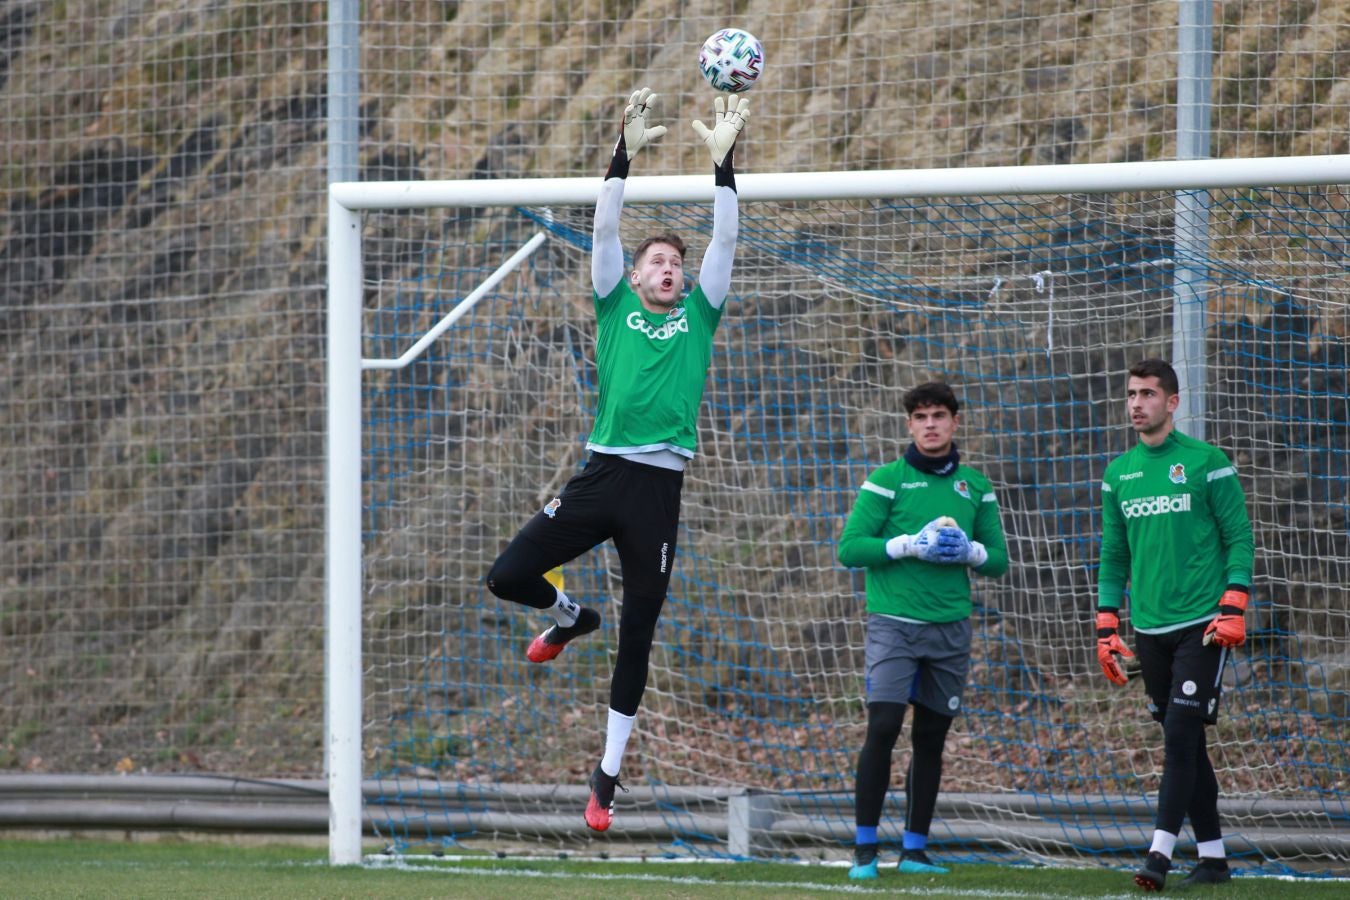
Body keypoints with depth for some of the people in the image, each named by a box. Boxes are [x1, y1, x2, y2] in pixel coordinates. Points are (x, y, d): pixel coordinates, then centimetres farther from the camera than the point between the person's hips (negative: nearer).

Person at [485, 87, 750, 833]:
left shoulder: (698, 314, 13)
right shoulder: (615, 307, 12)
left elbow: (725, 239, 6)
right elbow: (605, 229, 4)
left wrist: (724, 161, -3)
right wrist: (624, 154, -6)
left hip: (659, 485, 0)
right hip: (602, 472, 0)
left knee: (638, 635, 4)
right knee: (508, 576, -8)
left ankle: (608, 775, 13)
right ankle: (572, 618, 27)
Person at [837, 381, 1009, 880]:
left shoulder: (975, 487, 11)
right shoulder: (887, 480, -1)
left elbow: (999, 558, 14)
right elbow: (850, 548, -6)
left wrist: (971, 551, -7)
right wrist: (910, 545, -15)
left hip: (950, 628, 4)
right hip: (894, 624, -4)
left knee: (931, 739, 7)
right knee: (883, 727, -14)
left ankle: (915, 849, 15)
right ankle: (865, 848, -8)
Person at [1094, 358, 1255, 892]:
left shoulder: (1206, 463, -3)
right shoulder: (1118, 474, 11)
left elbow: (1239, 538, -3)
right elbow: (1114, 555, 16)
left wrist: (1233, 608, -13)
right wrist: (1106, 628, 10)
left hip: (1202, 626, -5)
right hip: (1151, 628, 5)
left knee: (1181, 735, -13)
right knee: (1184, 745, 7)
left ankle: (1160, 853, -18)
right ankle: (1211, 855, 13)